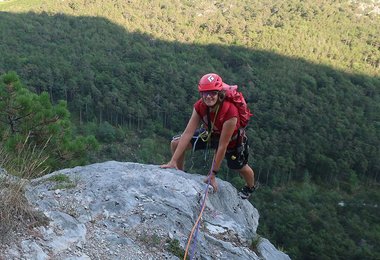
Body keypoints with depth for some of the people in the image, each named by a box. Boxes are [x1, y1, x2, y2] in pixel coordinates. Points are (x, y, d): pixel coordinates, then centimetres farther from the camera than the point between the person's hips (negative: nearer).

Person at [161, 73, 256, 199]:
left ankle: (250, 187, 56)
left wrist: (213, 175, -29)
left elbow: (222, 146, -36)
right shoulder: (199, 106, -27)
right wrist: (173, 161, -30)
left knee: (241, 168, 18)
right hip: (210, 134, 4)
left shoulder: (229, 112, -41)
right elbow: (188, 133, -27)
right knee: (176, 143, -9)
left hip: (232, 140, -4)